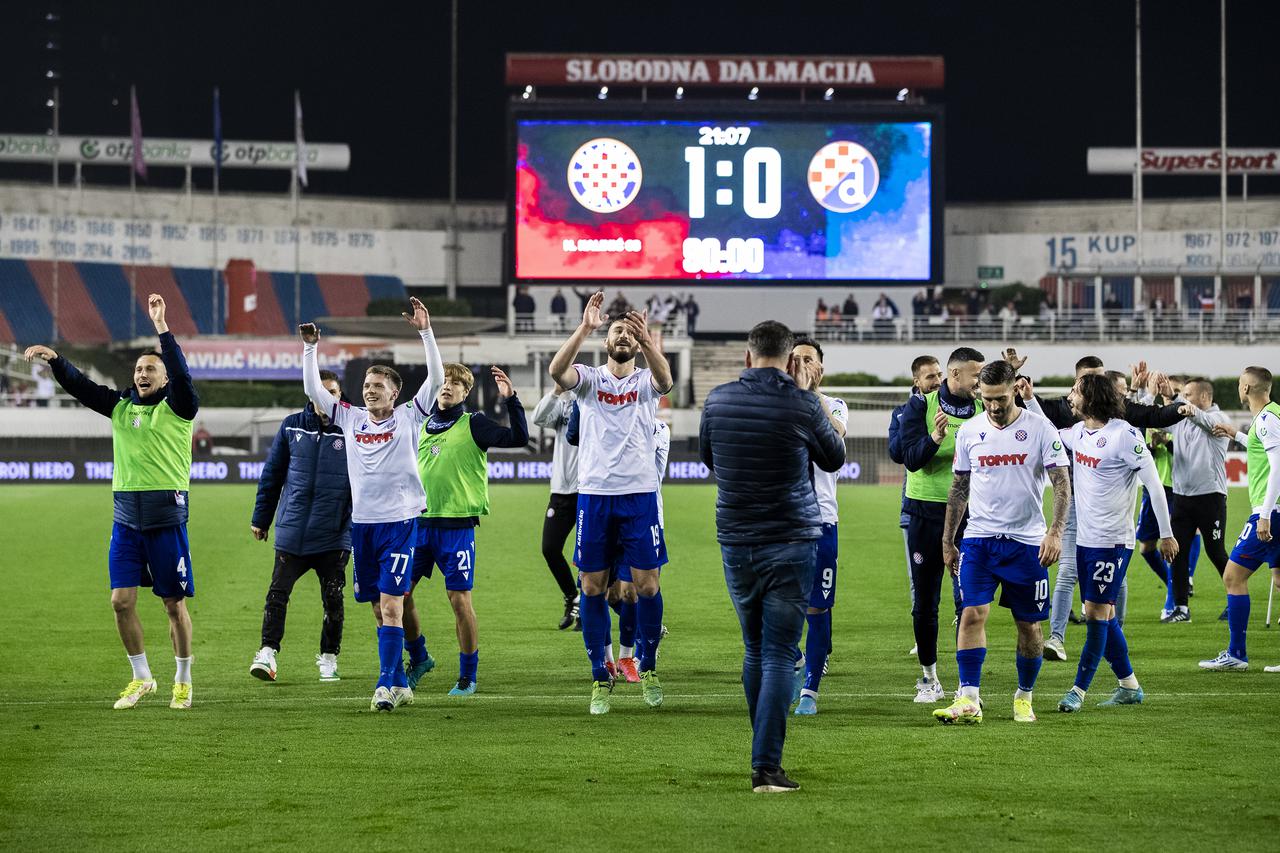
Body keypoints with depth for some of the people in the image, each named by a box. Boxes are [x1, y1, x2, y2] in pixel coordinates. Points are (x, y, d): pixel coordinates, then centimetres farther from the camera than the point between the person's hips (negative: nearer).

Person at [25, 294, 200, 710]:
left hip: (166, 519, -4)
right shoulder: (120, 406, 11)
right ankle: (141, 678, 14)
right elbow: (80, 386, 8)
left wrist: (161, 326, -27)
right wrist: (55, 360, -9)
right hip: (126, 518, 4)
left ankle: (182, 682, 17)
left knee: (175, 604, 3)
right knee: (122, 601, -1)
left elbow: (180, 373, -20)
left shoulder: (177, 407, -3)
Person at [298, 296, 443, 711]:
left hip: (400, 521, -5)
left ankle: (385, 684, -14)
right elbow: (313, 390, 10)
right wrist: (310, 349, 0)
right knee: (379, 608, 8)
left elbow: (436, 379, -10)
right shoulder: (350, 418, 9)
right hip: (362, 522, 5)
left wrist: (426, 332, -16)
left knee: (391, 603, -12)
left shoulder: (409, 417, -1)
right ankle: (400, 684, 16)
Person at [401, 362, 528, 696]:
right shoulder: (423, 426, 13)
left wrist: (511, 399, -23)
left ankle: (468, 676, 7)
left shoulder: (473, 424, -2)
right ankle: (417, 658, 24)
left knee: (460, 599, -6)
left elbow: (518, 438, -15)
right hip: (420, 522, 5)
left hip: (457, 525, -5)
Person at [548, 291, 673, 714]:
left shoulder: (645, 380, 4)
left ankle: (648, 668, 16)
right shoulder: (589, 379, 5)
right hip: (594, 493, 0)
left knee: (646, 584, -2)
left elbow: (665, 377, -22)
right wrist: (584, 329, -33)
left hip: (639, 494, 0)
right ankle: (600, 678, 10)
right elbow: (557, 370, -18)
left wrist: (647, 341, -41)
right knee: (593, 587, 1)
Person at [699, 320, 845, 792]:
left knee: (754, 651, 17)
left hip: (735, 543, 4)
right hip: (790, 544, -4)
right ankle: (766, 766, -11)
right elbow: (834, 458, 9)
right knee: (778, 655, -4)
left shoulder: (718, 399, 0)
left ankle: (766, 756, 25)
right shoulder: (801, 404, -10)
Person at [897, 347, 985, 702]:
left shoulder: (982, 410, 4)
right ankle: (929, 678, 20)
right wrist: (934, 439, -29)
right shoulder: (921, 406, -2)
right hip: (926, 513, -1)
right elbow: (911, 459, -12)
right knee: (925, 603, 7)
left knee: (968, 600, -5)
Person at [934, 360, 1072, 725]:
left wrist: (1055, 532, -18)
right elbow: (959, 488, 14)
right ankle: (968, 700, -17)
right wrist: (947, 541, 13)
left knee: (1029, 624, 6)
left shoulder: (1039, 428, -5)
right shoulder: (969, 431, 5)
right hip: (979, 539, 1)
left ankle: (1024, 698, 22)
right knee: (972, 613, -14)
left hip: (1027, 541, -1)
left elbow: (1062, 483, -5)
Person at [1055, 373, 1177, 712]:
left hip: (1112, 541, -8)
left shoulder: (1124, 436, -15)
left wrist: (1166, 534, -10)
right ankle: (1130, 686, 20)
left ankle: (1079, 690, -5)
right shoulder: (1078, 433, 7)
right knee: (1102, 615, 10)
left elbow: (1154, 484, -12)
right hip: (1085, 539, 8)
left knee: (1096, 613, -7)